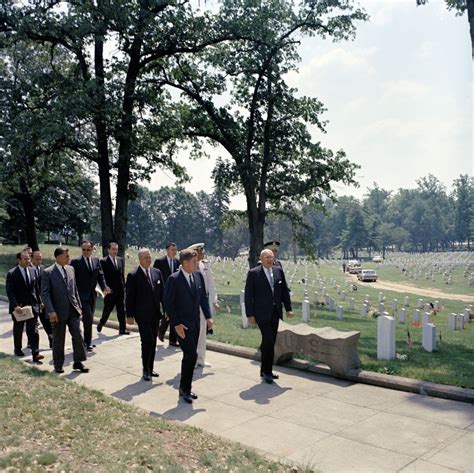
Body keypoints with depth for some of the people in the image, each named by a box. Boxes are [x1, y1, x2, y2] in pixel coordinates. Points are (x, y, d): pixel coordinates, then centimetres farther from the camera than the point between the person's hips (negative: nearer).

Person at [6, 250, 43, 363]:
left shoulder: (32, 271, 3)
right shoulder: (12, 273, -10)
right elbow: (9, 292, -14)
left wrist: (39, 302, 7)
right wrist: (15, 306, -23)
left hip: (32, 305, 2)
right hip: (18, 307, -2)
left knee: (33, 330, -3)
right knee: (18, 330, 16)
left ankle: (35, 354, -6)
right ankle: (17, 349, 36)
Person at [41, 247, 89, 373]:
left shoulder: (71, 269, 8)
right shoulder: (48, 272, -9)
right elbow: (45, 294, -12)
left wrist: (79, 306, 10)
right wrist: (51, 311, -19)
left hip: (73, 310, 4)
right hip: (58, 312, -4)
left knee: (78, 336, 1)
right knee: (58, 340, 9)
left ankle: (78, 362, 14)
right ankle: (58, 365, 25)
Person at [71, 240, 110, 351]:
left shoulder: (96, 260, 8)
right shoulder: (76, 262, -7)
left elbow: (100, 275, 7)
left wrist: (104, 287, -8)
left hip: (92, 294, 6)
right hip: (82, 295, -6)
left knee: (89, 318, 14)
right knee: (88, 317, -11)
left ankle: (87, 340, 27)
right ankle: (88, 342, 1)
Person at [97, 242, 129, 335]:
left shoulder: (120, 260, 10)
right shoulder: (104, 261, -6)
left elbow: (122, 274, 12)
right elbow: (103, 276, -9)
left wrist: (123, 286, 7)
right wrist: (107, 288, -13)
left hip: (120, 290, 4)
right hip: (110, 290, -4)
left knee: (122, 311, 4)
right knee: (107, 310, 9)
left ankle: (122, 329, 7)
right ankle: (101, 323, 33)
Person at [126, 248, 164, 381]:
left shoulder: (157, 272, 7)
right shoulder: (133, 275, -8)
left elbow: (162, 292, 10)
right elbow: (129, 297, -6)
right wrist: (130, 315, -8)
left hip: (155, 314, 5)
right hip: (142, 315, -5)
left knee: (153, 342, 12)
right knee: (147, 341, -8)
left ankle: (150, 369, 24)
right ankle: (146, 370, 7)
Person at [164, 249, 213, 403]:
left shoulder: (198, 276, 4)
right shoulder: (174, 279, -15)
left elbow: (203, 297, 11)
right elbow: (168, 303, -13)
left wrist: (208, 316, 3)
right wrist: (176, 324, -15)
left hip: (196, 323, 6)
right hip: (182, 324, -6)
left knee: (189, 356, 14)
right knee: (191, 355, -11)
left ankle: (185, 387, 27)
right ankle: (185, 388, 5)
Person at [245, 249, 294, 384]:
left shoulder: (279, 271, 7)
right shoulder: (253, 273, -7)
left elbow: (285, 291, 12)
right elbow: (248, 295, -8)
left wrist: (288, 308, 6)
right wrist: (250, 315, -11)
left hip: (275, 313, 5)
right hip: (262, 314, -5)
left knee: (270, 342, 10)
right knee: (269, 342, -10)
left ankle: (265, 370, 22)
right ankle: (266, 371, 5)